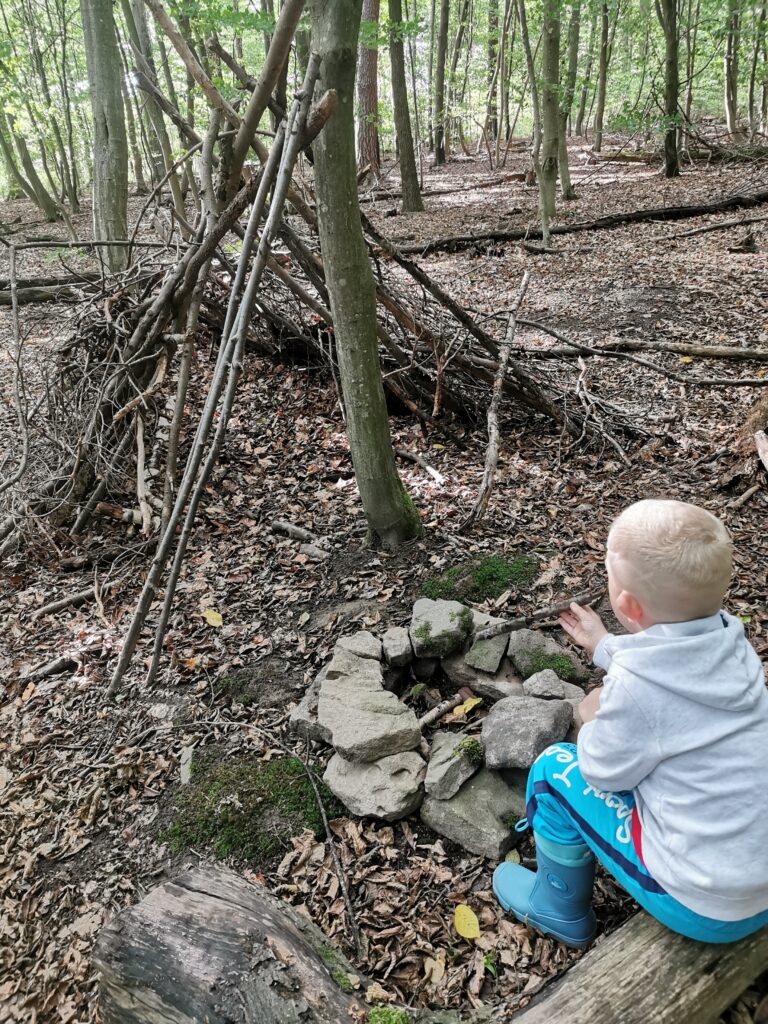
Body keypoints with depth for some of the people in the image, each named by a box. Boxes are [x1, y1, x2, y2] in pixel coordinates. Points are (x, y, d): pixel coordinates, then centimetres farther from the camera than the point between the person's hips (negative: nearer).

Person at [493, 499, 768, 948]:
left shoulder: (633, 685, -28)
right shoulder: (731, 642, -7)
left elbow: (604, 771, -12)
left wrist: (593, 721, 6)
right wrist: (604, 645, 26)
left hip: (702, 909, -7)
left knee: (556, 768, 1)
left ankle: (558, 910, 23)